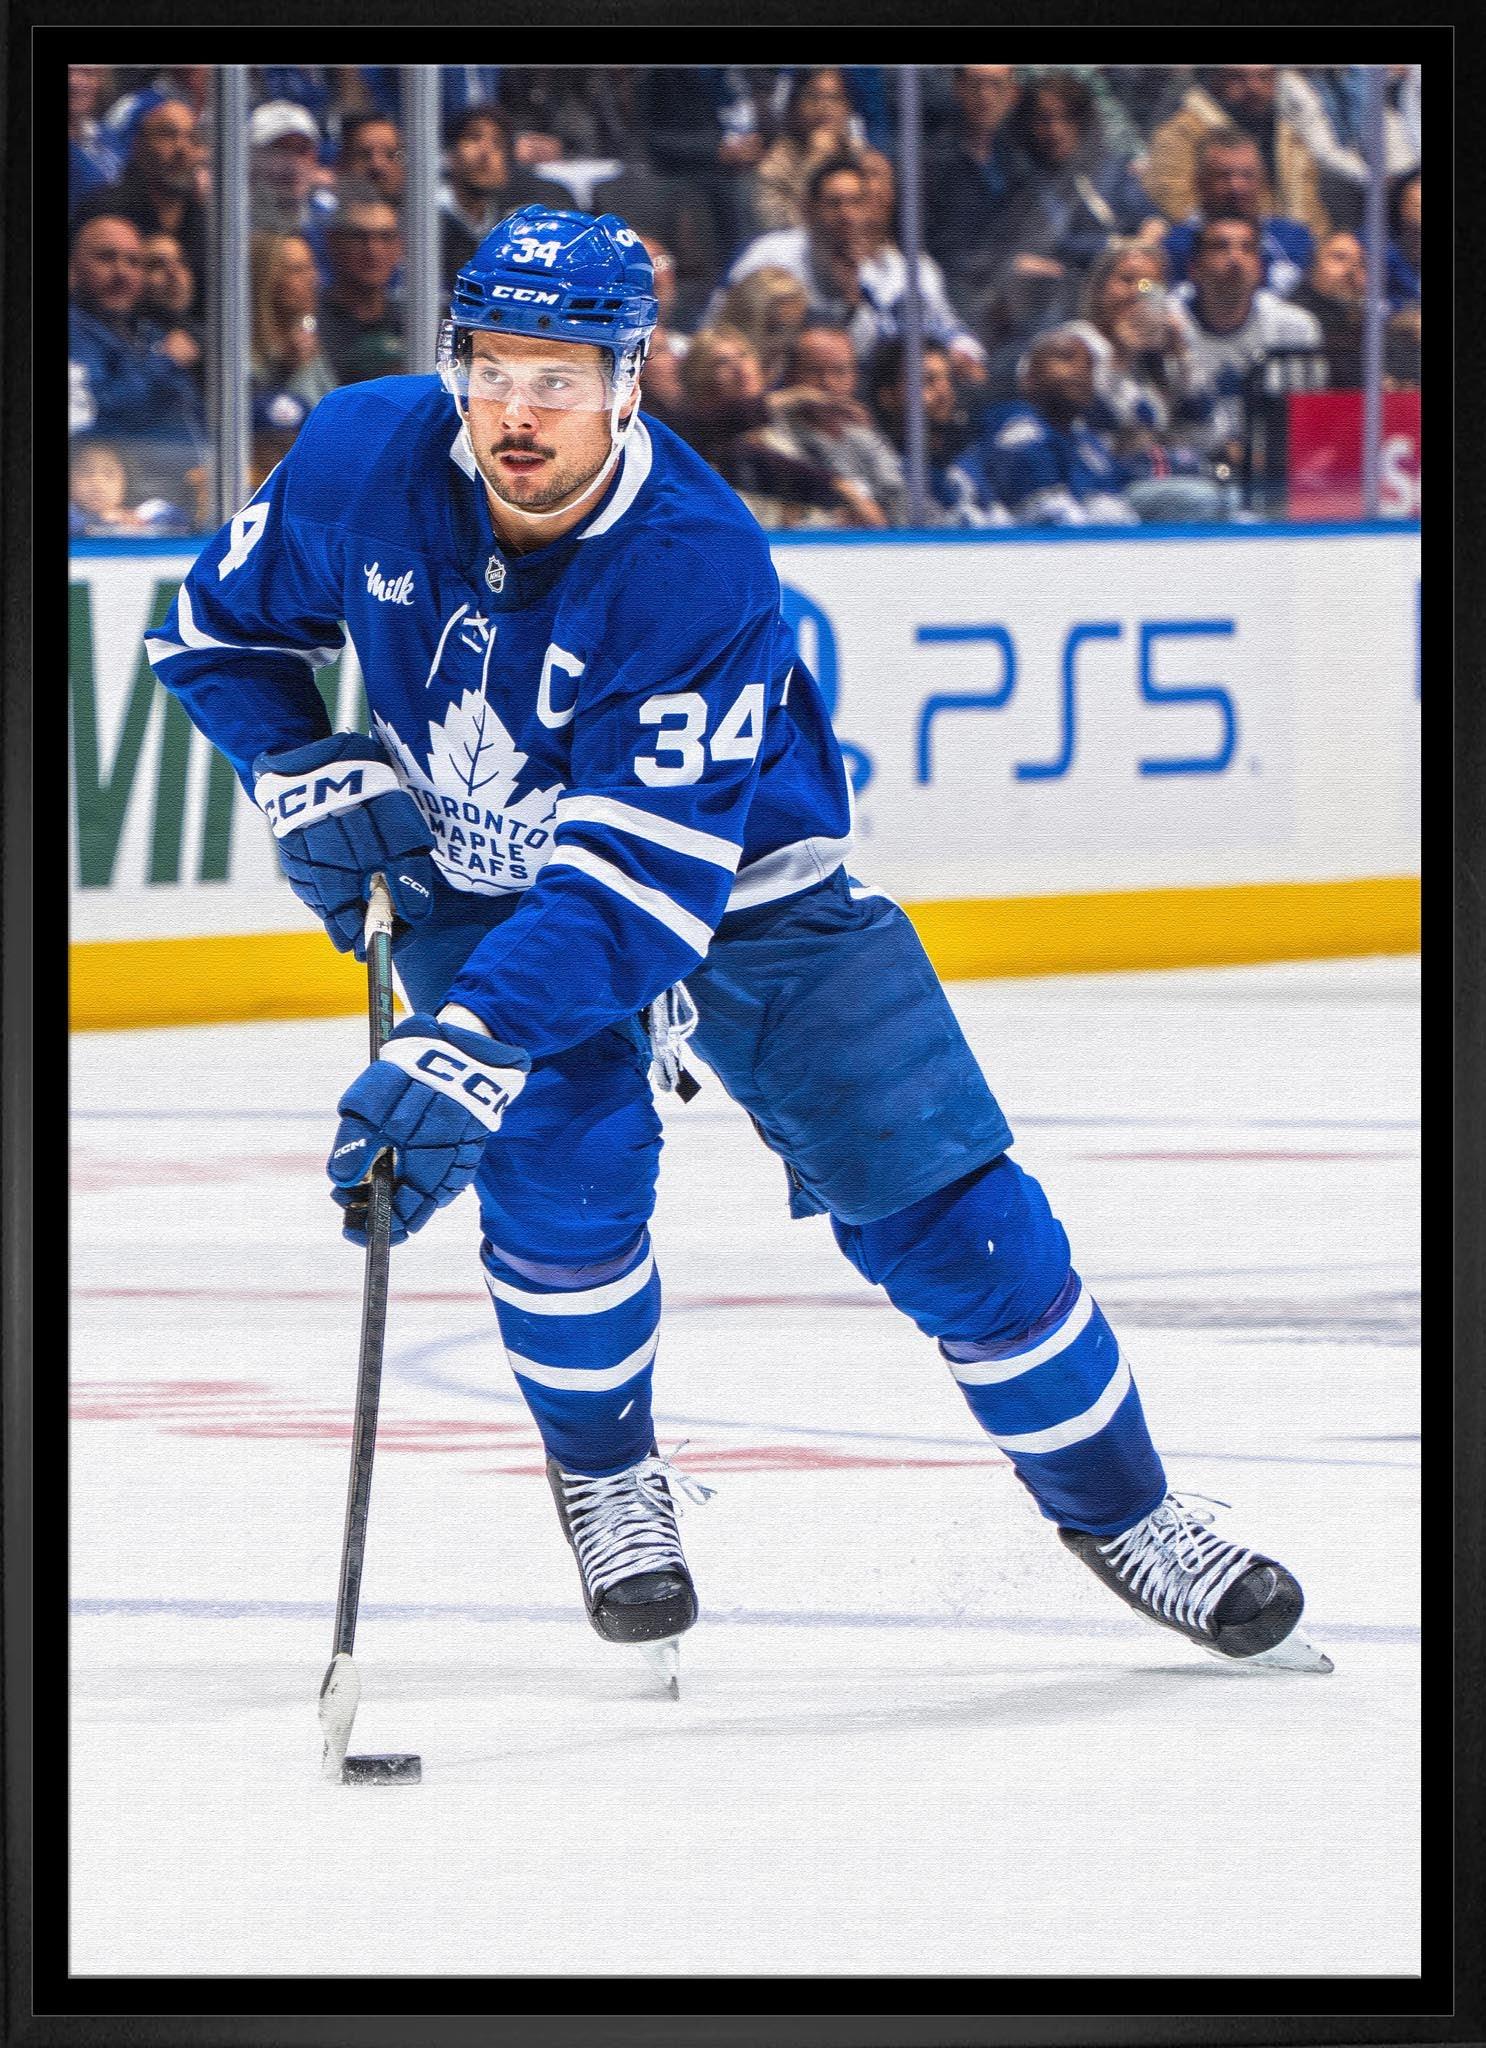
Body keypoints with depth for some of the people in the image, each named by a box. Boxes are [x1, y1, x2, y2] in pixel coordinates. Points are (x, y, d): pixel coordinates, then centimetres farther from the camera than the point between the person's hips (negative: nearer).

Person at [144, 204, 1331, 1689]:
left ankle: (1116, 1509, 11)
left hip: (736, 875, -2)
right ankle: (603, 1474, 4)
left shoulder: (701, 571, -34)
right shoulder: (365, 462, -21)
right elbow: (218, 626, 0)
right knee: (563, 1162, -23)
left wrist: (463, 1056, -49)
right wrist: (311, 777, -16)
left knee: (938, 1194, -7)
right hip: (479, 879, 2)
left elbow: (640, 880, -40)